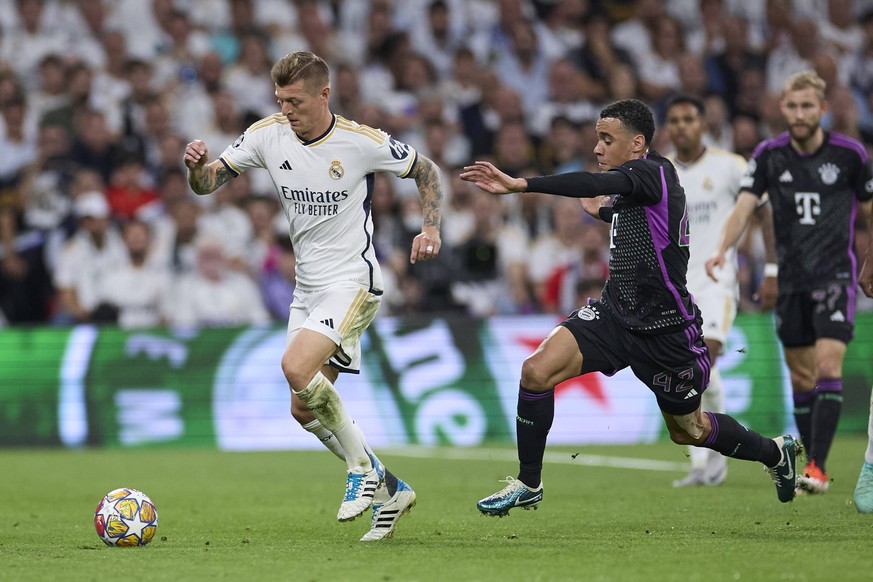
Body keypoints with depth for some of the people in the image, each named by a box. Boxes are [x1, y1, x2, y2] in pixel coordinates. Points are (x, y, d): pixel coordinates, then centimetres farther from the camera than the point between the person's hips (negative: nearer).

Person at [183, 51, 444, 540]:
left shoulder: (362, 142, -13)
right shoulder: (268, 135, -2)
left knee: (296, 367, -27)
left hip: (353, 282, -7)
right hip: (308, 288, 7)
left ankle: (364, 467, -10)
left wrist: (431, 228, -13)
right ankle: (389, 490, 21)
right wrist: (199, 165, -23)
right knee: (304, 411, 5)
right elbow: (208, 183, 1)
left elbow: (426, 171, 1)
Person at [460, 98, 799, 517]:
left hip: (665, 331, -7)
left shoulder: (655, 172, -19)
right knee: (537, 370, -16)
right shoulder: (631, 189, 6)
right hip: (615, 312, 7)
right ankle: (528, 484, -2)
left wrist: (519, 184, -44)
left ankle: (775, 452, 43)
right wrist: (604, 212, 25)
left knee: (690, 430, 13)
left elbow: (592, 185, -38)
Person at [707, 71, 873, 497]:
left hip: (835, 274, -3)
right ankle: (813, 464, 18)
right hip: (790, 280, 3)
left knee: (828, 367, -17)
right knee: (801, 378, 7)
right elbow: (744, 206, -10)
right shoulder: (769, 155, -1)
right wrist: (722, 250, -27)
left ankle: (818, 467, -19)